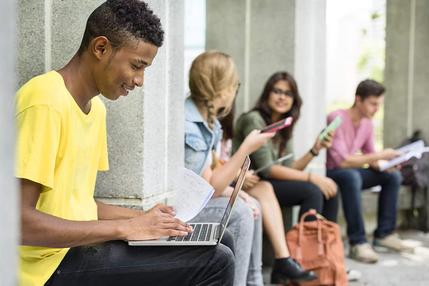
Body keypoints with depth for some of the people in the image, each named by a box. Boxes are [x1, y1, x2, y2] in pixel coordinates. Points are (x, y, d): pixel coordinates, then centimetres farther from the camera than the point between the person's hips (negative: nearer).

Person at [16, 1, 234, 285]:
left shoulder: (96, 108, 12)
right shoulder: (46, 102, -17)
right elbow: (18, 221, -23)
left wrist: (140, 218, 2)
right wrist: (123, 228, -19)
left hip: (80, 246, 9)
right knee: (215, 262, -16)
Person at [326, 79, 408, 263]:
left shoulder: (368, 124, 3)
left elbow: (370, 159, 8)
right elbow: (341, 161, -29)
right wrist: (379, 156, -28)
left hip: (350, 173, 9)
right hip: (329, 174, -9)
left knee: (393, 176, 0)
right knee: (351, 176, -38)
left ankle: (384, 233, 5)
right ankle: (357, 243, -34)